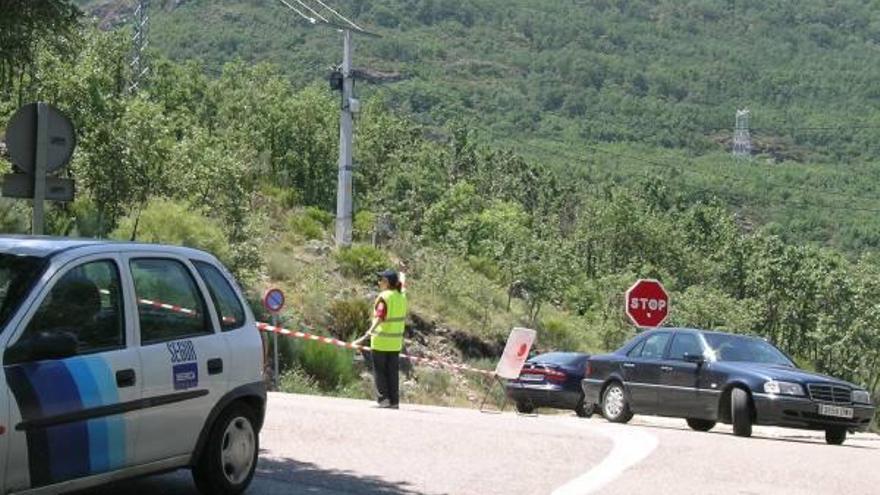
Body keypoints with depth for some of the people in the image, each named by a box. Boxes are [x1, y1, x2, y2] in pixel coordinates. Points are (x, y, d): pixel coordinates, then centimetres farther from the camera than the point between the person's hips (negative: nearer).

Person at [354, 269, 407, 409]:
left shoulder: (384, 297, -13)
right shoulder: (402, 297, 7)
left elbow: (379, 319, -22)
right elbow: (403, 320, 12)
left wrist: (367, 335, -28)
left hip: (381, 341, -6)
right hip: (396, 342, 6)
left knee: (379, 371, 3)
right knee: (393, 371, 10)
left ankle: (383, 398, -1)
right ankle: (394, 401, 10)